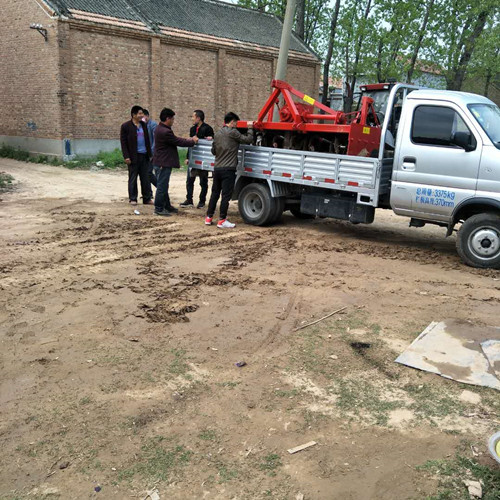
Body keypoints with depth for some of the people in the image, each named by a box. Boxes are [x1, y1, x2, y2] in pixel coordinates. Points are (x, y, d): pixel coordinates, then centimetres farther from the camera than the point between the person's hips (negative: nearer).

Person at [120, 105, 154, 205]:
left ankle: (147, 198, 13)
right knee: (133, 178, 3)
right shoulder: (126, 126, -3)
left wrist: (150, 154, 12)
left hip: (144, 156, 5)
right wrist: (126, 156, -13)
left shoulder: (144, 125, 13)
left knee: (146, 178, 7)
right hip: (133, 156, -5)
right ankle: (132, 199, 11)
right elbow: (123, 143, -6)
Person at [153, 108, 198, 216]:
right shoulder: (165, 132, -23)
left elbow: (175, 139, 16)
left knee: (163, 185, 17)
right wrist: (192, 141, -3)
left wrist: (189, 140, 13)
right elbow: (178, 142, -17)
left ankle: (167, 206, 27)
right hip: (165, 162, -11)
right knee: (162, 185, -4)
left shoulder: (160, 129, 10)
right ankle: (158, 208, 2)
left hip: (163, 161, 11)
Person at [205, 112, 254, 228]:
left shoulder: (217, 134, 14)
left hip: (217, 168, 7)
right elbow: (248, 139, -8)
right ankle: (222, 221, -1)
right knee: (226, 195, -2)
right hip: (228, 169, -7)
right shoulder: (232, 132, -9)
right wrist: (250, 128, 7)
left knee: (215, 193, 15)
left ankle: (209, 217, 19)